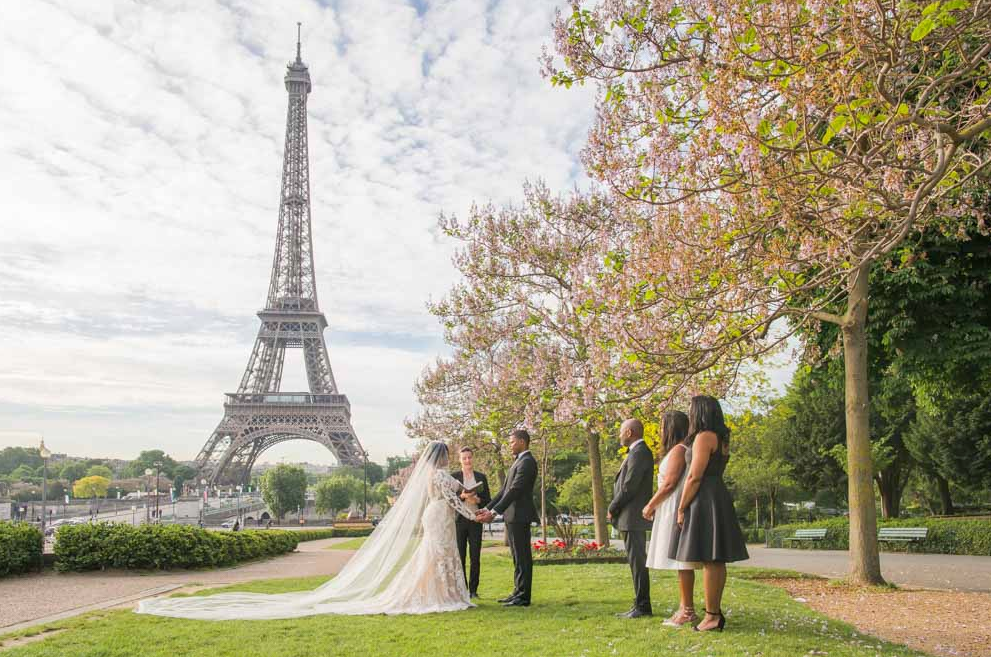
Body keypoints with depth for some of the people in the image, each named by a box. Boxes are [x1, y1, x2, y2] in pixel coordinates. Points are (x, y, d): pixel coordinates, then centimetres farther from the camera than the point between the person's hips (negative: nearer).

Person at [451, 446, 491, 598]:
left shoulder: (481, 477, 9)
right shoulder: (454, 477, 3)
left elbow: (488, 500, 8)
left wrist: (477, 500, -11)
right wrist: (462, 496, -17)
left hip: (475, 521, 2)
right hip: (459, 521, -1)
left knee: (475, 557, 1)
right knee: (459, 556, -1)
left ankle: (473, 590, 10)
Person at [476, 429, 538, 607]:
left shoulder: (527, 462, -14)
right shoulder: (519, 461, 18)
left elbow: (514, 490, -20)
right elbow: (505, 490, 18)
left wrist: (494, 512, -21)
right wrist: (487, 508, 11)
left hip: (520, 516, -10)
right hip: (512, 516, 10)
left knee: (522, 557, -4)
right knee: (518, 557, 14)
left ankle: (523, 597, 1)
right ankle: (518, 592, 21)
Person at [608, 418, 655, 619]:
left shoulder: (639, 452, -15)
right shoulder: (639, 451, 16)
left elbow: (630, 485, -21)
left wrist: (613, 508, -10)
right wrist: (616, 507, 10)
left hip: (633, 517, -10)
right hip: (632, 518, 10)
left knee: (637, 561, -5)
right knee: (636, 561, 13)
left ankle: (642, 607, 0)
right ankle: (641, 605, 18)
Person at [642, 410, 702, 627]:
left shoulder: (678, 450, -12)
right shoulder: (678, 450, 18)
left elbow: (669, 484, -17)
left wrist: (650, 505, -8)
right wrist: (655, 506, 13)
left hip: (677, 511, -10)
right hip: (673, 511, 10)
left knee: (681, 561, -7)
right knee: (681, 562, 11)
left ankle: (688, 611, -4)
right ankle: (685, 609, 16)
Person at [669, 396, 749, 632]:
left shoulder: (704, 437, -13)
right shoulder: (721, 438, 17)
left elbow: (695, 477, -18)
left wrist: (681, 508, -14)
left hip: (704, 500, -10)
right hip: (719, 497, 10)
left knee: (708, 560, -7)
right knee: (717, 559, 12)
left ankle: (712, 616, -4)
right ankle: (716, 611, 18)